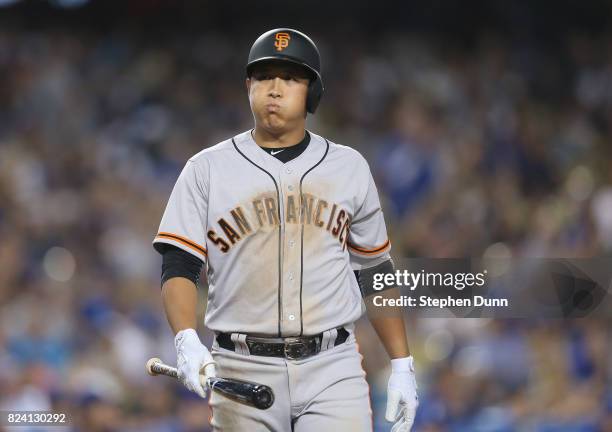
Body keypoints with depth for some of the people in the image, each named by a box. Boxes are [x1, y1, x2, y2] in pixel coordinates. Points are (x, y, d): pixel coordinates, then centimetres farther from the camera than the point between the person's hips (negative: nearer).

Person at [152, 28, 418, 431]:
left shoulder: (349, 167, 11)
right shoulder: (207, 169, 5)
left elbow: (375, 273, 16)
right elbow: (179, 266, -1)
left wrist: (402, 366, 11)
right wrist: (187, 340, -20)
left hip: (332, 368, 0)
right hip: (242, 370, 0)